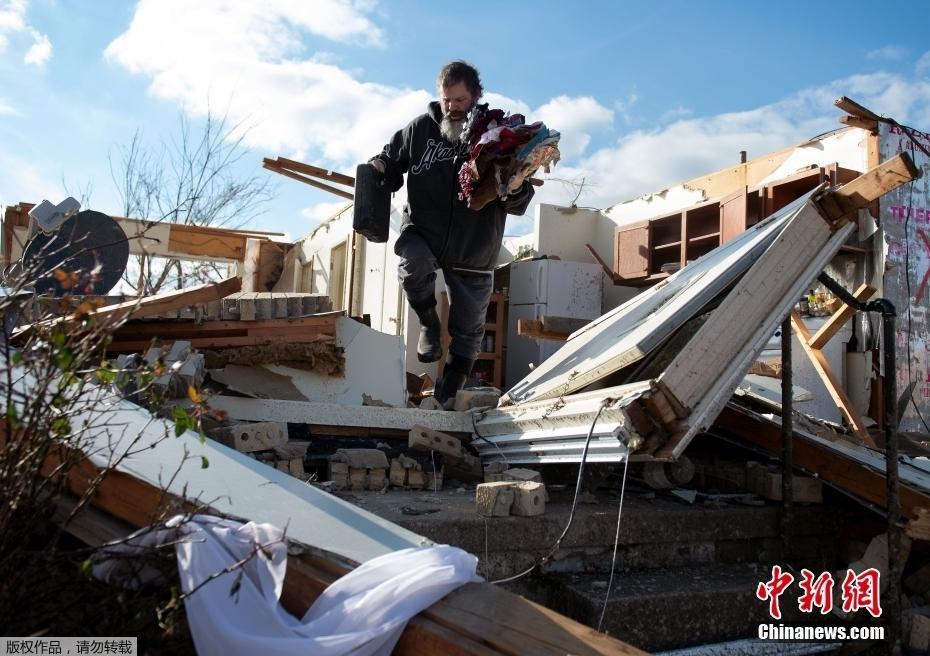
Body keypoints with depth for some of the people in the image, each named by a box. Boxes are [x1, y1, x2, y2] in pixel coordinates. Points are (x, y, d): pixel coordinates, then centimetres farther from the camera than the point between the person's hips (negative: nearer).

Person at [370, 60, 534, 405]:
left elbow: (517, 206, -2)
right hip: (422, 231, 0)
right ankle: (428, 321, -5)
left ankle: (449, 392, 39)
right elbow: (392, 161, 13)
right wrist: (379, 167, -11)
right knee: (414, 261, -37)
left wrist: (516, 190, -26)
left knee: (468, 330, 12)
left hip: (473, 251, 0)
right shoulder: (421, 128, -2)